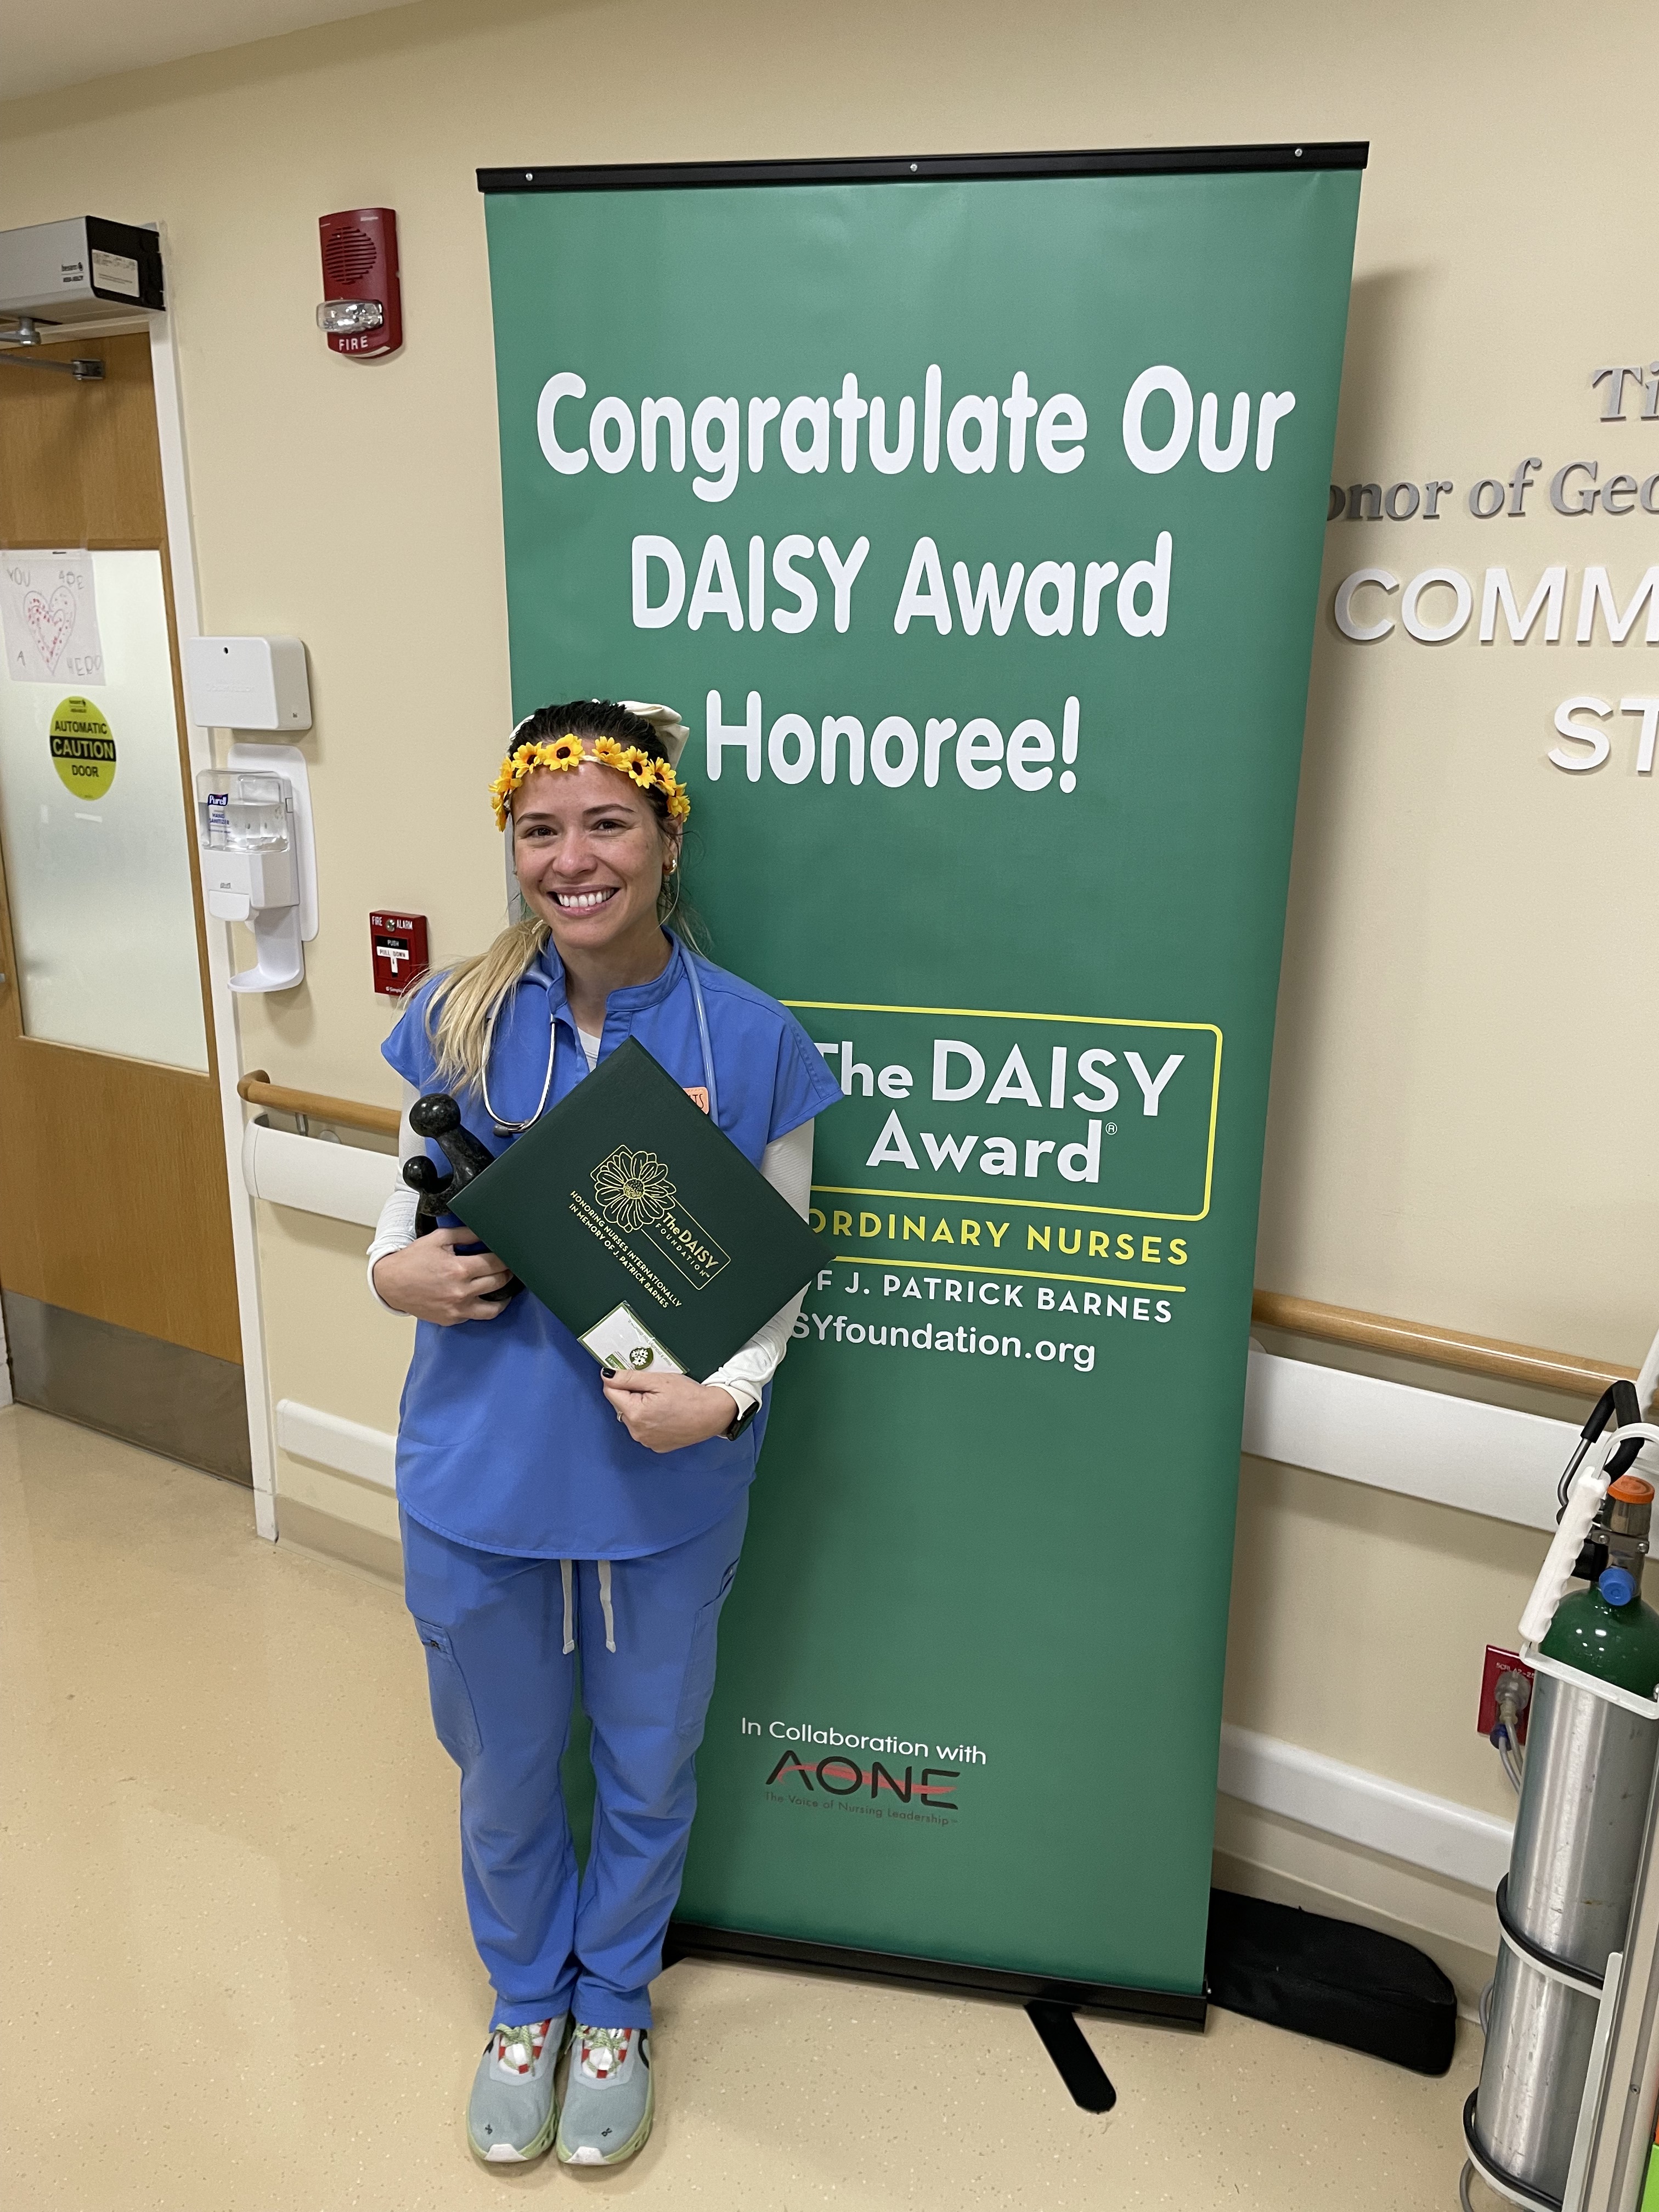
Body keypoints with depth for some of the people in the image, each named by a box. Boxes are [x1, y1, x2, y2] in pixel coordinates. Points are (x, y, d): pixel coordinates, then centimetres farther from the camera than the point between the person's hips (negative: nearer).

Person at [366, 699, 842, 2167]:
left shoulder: (749, 1040, -12)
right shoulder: (459, 1020, -7)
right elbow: (412, 1210, 5)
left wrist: (722, 1397, -22)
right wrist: (396, 1274, -17)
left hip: (667, 1491, -1)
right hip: (478, 1479, 2)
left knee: (648, 1769, 20)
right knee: (504, 1770, 22)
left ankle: (615, 2007, 50)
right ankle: (527, 2000, 52)